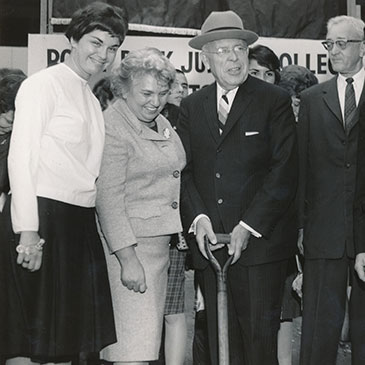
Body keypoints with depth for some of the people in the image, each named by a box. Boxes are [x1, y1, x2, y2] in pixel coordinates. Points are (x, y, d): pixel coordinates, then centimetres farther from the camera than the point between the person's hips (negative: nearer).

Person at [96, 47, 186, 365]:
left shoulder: (161, 123, 14)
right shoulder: (112, 127, -13)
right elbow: (108, 198, -17)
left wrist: (180, 232, 14)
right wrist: (128, 259, -21)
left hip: (161, 240, 9)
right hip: (129, 243, -9)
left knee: (149, 336, 11)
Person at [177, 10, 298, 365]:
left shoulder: (275, 101, 1)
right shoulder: (191, 106, 13)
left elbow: (284, 172, -6)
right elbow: (183, 170, 8)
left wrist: (248, 227, -12)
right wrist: (198, 218, -8)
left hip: (260, 240, -3)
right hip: (209, 241, 4)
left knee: (260, 336, -2)